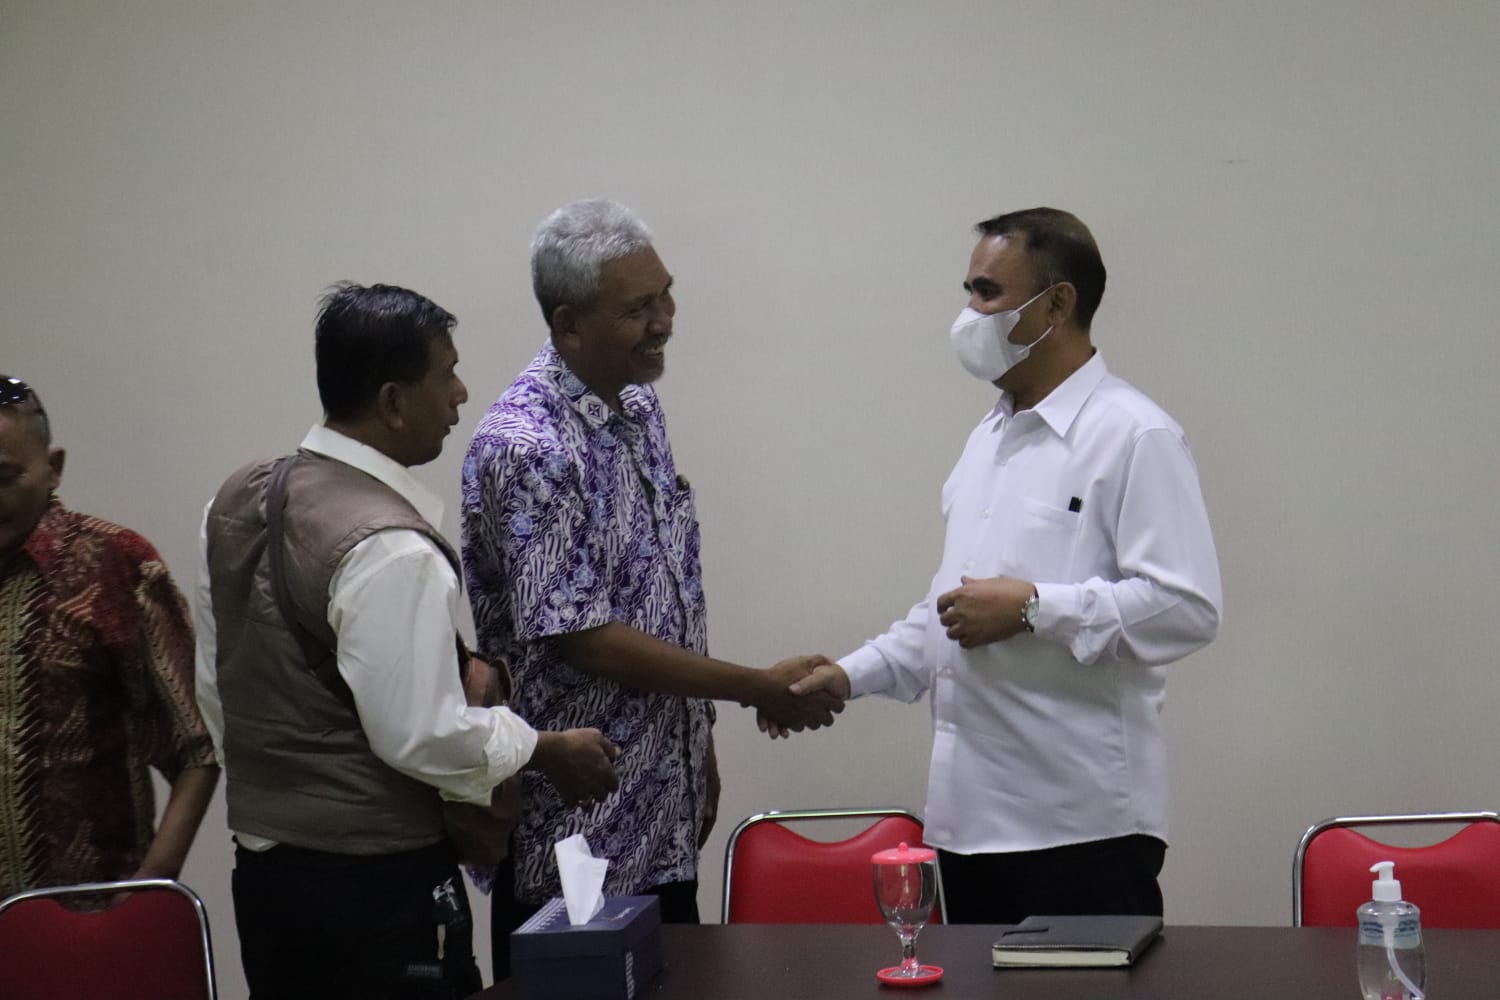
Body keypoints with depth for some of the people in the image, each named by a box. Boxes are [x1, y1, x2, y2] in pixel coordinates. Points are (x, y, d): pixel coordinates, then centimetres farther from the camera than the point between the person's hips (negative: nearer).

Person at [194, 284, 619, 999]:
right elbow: (422, 736, -21)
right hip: (375, 882, -8)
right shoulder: (390, 549, -22)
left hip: (260, 865, 8)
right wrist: (551, 752, -7)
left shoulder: (237, 500, 4)